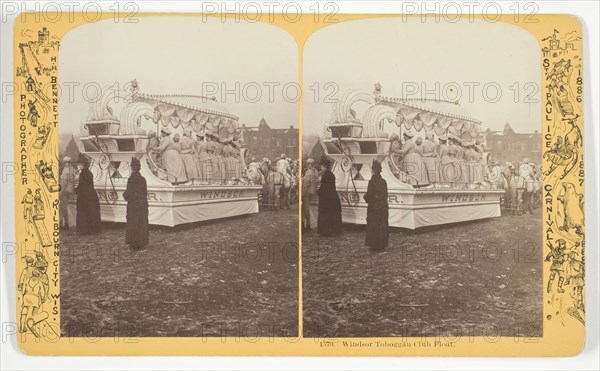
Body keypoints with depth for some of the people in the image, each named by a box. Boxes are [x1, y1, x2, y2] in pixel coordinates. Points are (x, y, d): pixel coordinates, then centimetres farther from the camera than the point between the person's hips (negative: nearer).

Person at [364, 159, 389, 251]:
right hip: (383, 206, 6)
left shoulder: (372, 181, -15)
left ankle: (375, 245, 6)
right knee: (382, 225, 13)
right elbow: (385, 195, 8)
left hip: (373, 206, -6)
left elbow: (369, 195, -16)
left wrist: (365, 196, 5)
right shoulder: (383, 181, 3)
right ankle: (383, 243, 19)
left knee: (373, 226, 2)